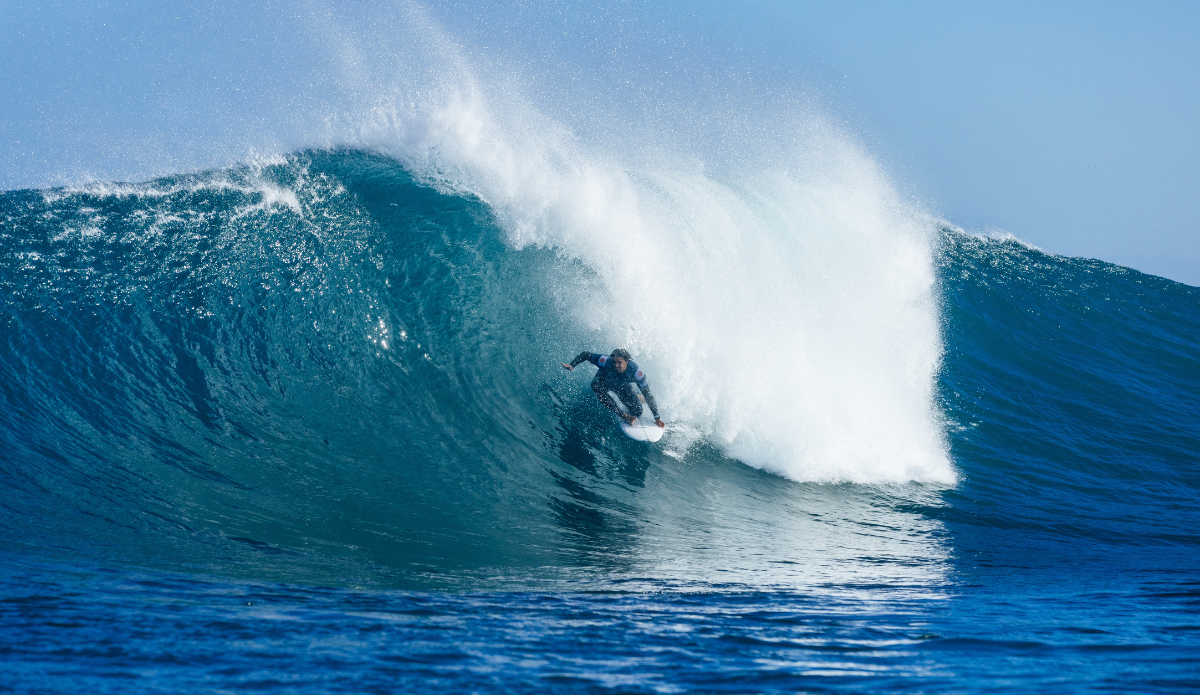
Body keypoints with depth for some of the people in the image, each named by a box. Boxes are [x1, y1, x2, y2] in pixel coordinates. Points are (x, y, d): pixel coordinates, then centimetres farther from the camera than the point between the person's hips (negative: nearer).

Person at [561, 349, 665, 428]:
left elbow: (648, 395, -29)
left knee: (637, 412, -15)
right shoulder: (606, 361, -39)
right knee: (595, 384, -38)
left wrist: (657, 418, -28)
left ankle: (636, 398, 25)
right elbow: (585, 355, -24)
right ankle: (622, 415, -34)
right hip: (605, 382, 0)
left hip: (623, 386, 0)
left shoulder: (635, 372, -36)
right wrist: (572, 365, -40)